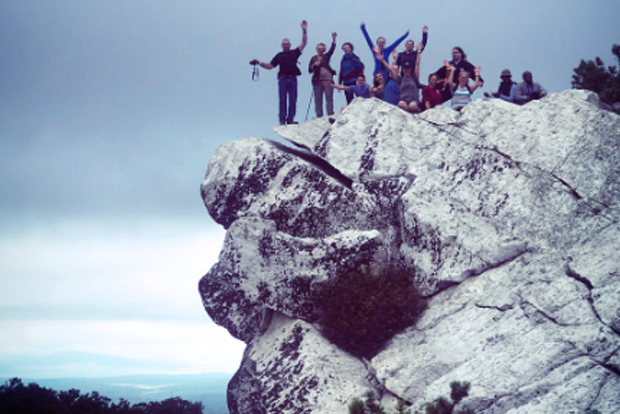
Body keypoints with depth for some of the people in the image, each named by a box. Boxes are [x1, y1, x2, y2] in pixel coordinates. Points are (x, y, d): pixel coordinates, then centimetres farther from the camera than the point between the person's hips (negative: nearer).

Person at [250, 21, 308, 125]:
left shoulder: (294, 53, 14)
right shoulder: (279, 56, 16)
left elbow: (304, 43, 8)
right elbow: (270, 66, 18)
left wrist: (304, 31, -1)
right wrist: (259, 63, 7)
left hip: (293, 79, 0)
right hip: (283, 79, 0)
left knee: (293, 100, -2)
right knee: (282, 100, -5)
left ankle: (290, 119, 1)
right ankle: (282, 120, -6)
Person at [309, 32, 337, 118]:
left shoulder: (326, 56, 11)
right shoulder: (313, 58, 14)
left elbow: (332, 49, -2)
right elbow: (309, 70, 8)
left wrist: (334, 38, -13)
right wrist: (314, 65, -10)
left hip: (327, 79, -2)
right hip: (317, 81, 2)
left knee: (329, 98, -6)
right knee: (318, 99, 1)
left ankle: (330, 114, -8)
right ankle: (319, 116, 3)